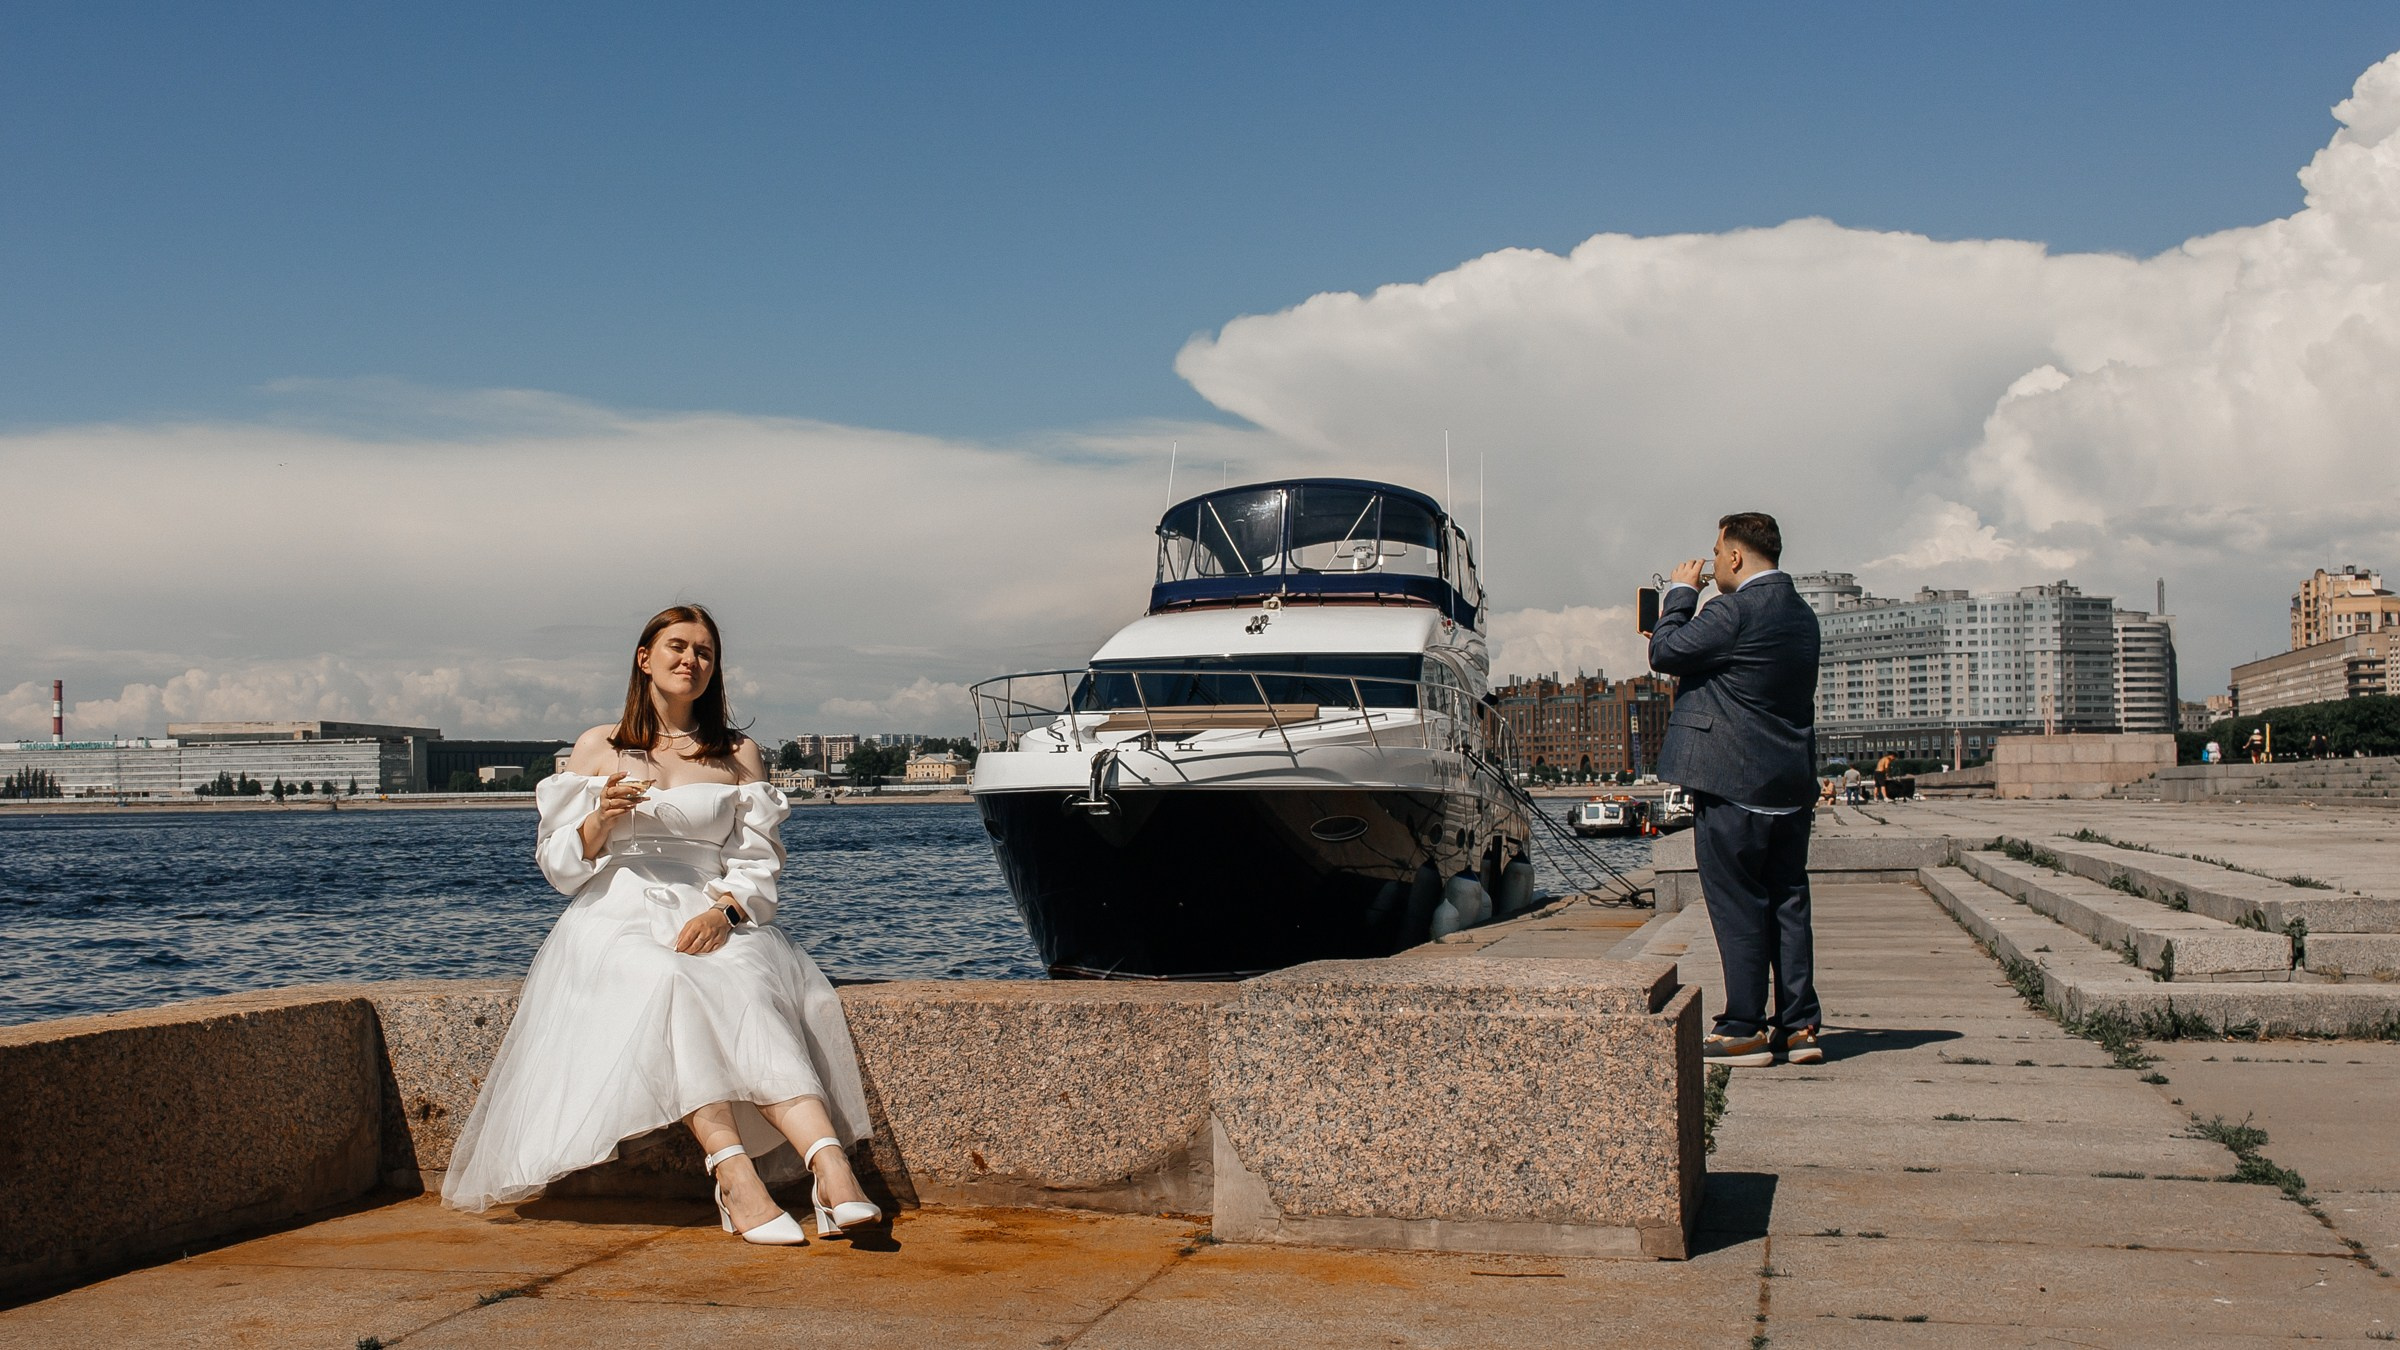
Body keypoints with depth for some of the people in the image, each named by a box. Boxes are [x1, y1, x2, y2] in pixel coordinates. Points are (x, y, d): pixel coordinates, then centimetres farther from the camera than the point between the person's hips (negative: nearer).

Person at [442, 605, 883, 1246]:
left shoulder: (739, 755, 16)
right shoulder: (598, 747, 15)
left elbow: (757, 863, 7)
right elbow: (559, 864, 10)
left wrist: (724, 912, -15)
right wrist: (602, 818, -10)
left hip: (711, 921, 1)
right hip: (616, 920, -1)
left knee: (745, 984, -35)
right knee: (671, 985, -36)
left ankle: (829, 1163, -52)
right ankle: (735, 1176, -47)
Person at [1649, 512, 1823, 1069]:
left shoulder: (1738, 610, -16)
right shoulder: (1800, 614, 13)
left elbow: (1665, 652, -11)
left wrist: (1681, 594, 2)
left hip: (1733, 784, -8)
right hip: (1791, 783, 8)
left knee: (1738, 908, -2)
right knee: (1788, 903, 11)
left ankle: (1745, 1030, 3)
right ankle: (1800, 1025, 14)